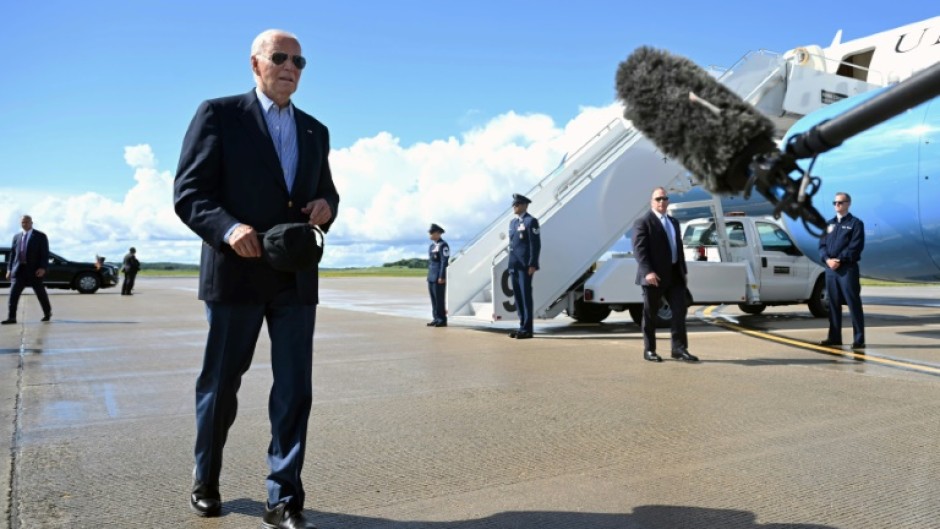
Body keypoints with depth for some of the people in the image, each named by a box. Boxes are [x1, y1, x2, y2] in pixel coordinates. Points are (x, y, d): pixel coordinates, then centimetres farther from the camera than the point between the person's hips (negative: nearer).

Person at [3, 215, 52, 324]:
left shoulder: (41, 236, 0)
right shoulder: (16, 237, 13)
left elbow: (45, 253, -6)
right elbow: (12, 254, 14)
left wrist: (43, 268, -17)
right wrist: (9, 269, 6)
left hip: (35, 270, -3)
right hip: (19, 269, 3)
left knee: (41, 293, 7)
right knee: (13, 293, -7)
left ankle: (47, 313, 26)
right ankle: (11, 317, -7)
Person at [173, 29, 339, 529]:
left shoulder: (315, 131, 15)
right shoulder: (218, 113, 1)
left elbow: (325, 190, 23)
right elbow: (188, 191, -5)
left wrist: (326, 206, -1)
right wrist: (228, 228, -24)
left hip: (296, 279, 4)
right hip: (235, 272, -3)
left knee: (295, 390, 0)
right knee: (220, 385, 10)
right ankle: (205, 478, 34)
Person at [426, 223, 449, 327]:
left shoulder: (443, 245, -11)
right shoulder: (432, 246, 18)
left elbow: (445, 261, -17)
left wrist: (442, 277, -20)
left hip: (439, 277, -9)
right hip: (431, 277, 9)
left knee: (439, 299, -7)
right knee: (434, 299, 9)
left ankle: (442, 320, -2)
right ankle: (436, 319, 14)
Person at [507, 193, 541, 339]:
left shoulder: (531, 221, -6)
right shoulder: (513, 222, 18)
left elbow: (536, 244, -12)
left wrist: (532, 265, -17)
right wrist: (510, 263, 16)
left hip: (525, 265, -8)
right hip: (514, 265, 8)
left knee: (526, 295, -6)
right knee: (518, 296, 9)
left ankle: (527, 329, -3)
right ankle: (522, 326, 15)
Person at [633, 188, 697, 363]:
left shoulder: (674, 222, 20)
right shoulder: (643, 222, -5)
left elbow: (679, 247, 22)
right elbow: (639, 249, -14)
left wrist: (683, 270, 14)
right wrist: (648, 271, -24)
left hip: (675, 275, 7)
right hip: (654, 276, -6)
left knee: (679, 311, 1)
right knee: (650, 315, 3)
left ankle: (679, 348, 6)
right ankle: (649, 350, 13)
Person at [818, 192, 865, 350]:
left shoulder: (855, 223, 1)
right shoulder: (829, 224, 18)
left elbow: (855, 247, -10)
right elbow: (822, 245, 11)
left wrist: (839, 260, -17)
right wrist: (827, 259, -7)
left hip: (847, 268, -6)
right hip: (830, 269, 6)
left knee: (854, 304, -5)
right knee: (833, 304, 9)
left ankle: (859, 339, -3)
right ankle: (834, 337, 16)